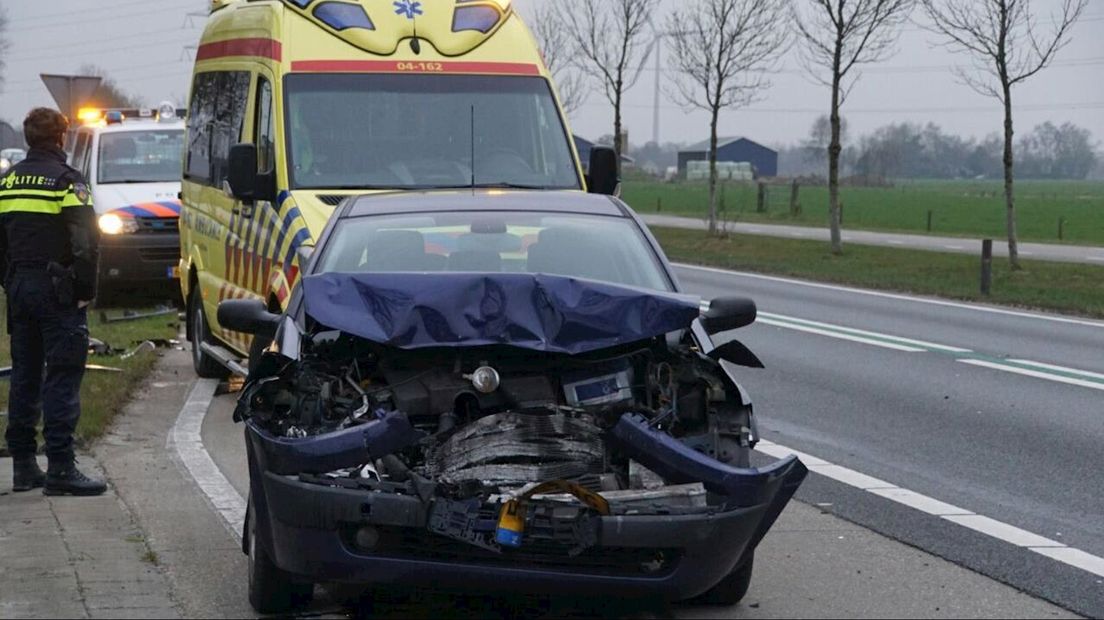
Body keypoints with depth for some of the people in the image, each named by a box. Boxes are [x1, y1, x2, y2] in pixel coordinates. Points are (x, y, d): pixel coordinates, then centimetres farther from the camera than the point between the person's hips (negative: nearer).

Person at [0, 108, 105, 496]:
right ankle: (60, 469, -10)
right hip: (57, 290, -7)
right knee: (63, 377, -6)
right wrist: (86, 289, -9)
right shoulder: (65, 180, -10)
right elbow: (86, 241, -17)